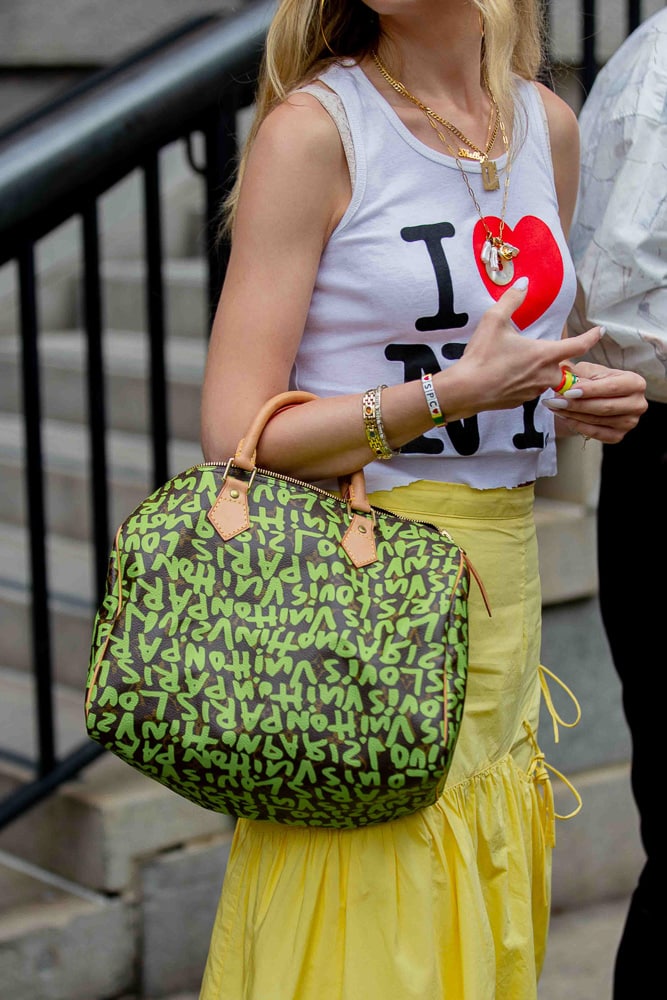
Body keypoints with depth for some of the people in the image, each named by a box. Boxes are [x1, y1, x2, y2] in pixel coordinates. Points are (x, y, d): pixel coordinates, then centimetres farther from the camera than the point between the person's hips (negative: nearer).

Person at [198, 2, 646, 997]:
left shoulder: (548, 123, 10)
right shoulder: (314, 126, -9)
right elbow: (236, 435, -13)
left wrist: (582, 393, 3)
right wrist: (456, 391, -18)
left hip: (507, 580, 6)